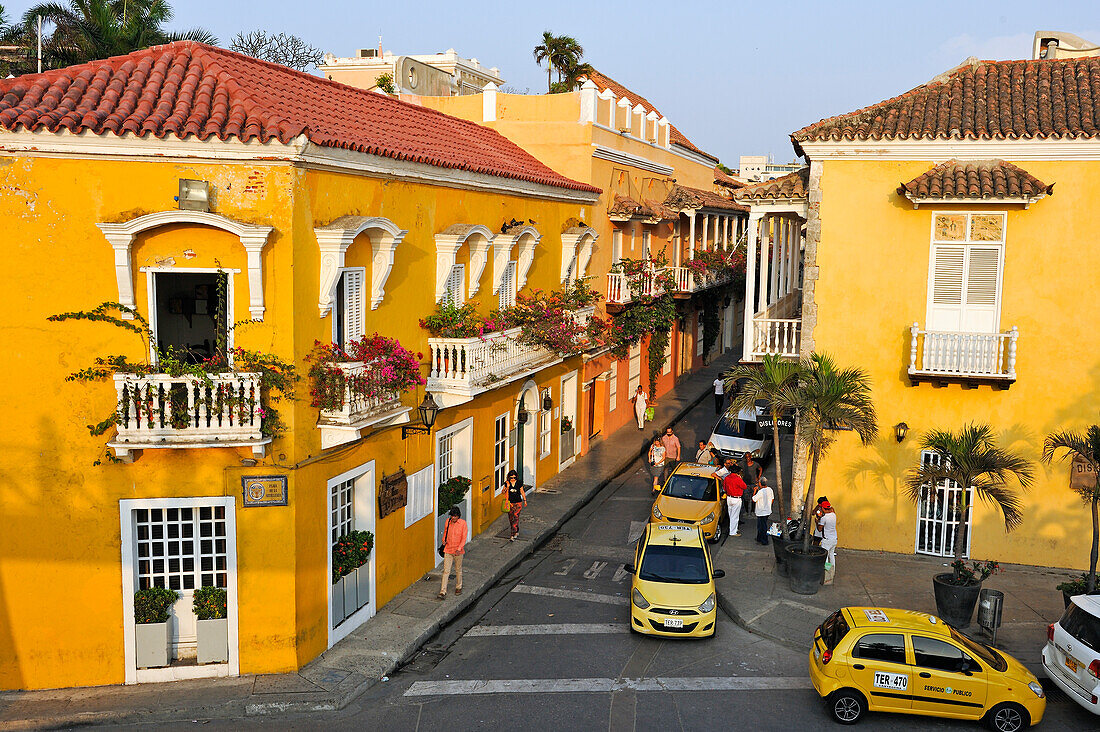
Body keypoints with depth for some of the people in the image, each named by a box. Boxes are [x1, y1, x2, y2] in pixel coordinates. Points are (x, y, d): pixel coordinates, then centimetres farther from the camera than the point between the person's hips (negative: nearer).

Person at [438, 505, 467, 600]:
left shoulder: (463, 523, -10)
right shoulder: (448, 521, 0)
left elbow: (464, 538, -11)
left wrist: (459, 549, -21)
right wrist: (444, 540, -2)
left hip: (458, 551, -2)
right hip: (448, 550, 2)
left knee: (458, 570, 13)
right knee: (446, 571, -3)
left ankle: (458, 587, 33)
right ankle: (443, 592, -5)